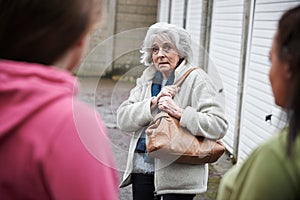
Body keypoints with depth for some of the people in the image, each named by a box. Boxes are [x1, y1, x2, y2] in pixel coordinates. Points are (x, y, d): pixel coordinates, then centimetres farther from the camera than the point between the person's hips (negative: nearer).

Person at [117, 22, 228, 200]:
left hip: (178, 171, -5)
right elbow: (123, 119, -1)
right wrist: (153, 103, -15)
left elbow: (219, 125, -18)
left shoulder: (196, 79, -8)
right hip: (142, 165, 5)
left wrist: (179, 112, -25)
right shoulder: (147, 78, 9)